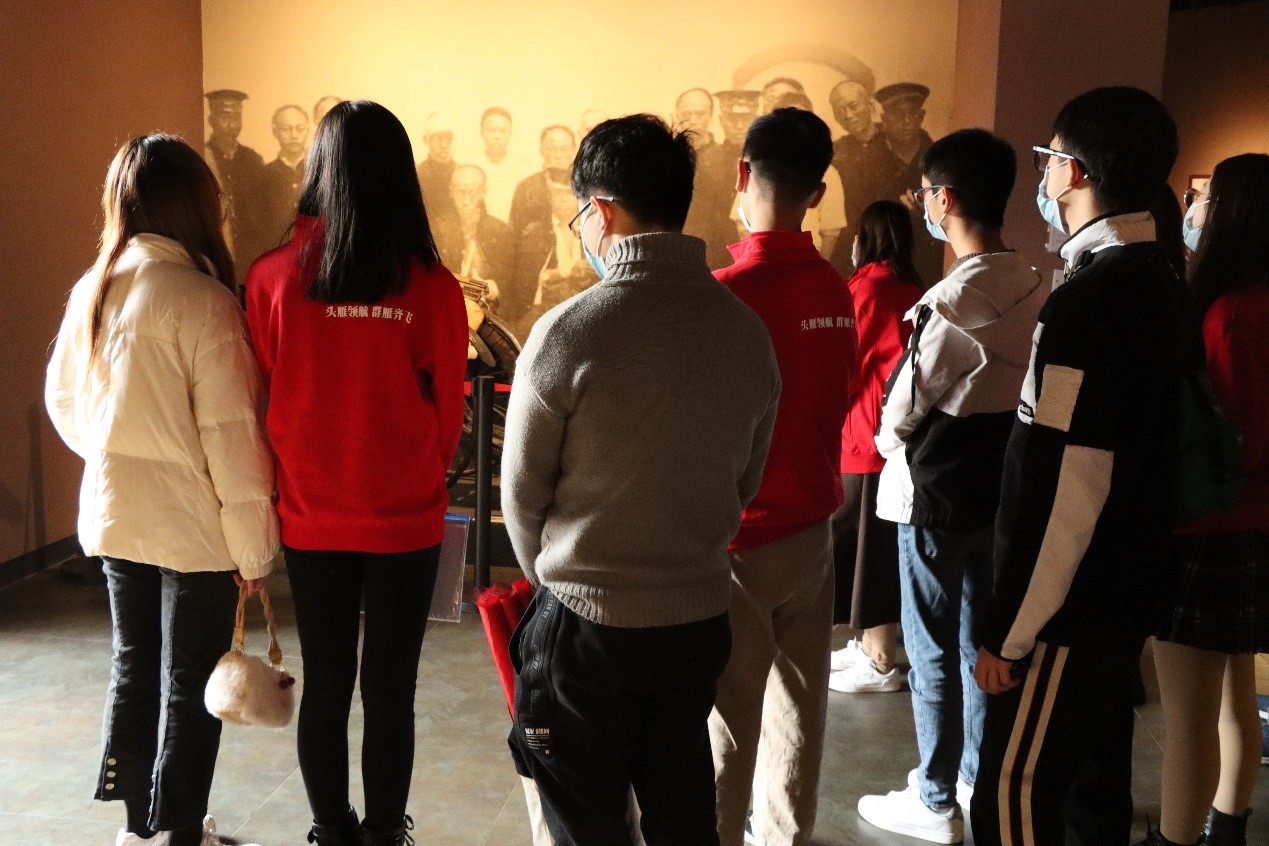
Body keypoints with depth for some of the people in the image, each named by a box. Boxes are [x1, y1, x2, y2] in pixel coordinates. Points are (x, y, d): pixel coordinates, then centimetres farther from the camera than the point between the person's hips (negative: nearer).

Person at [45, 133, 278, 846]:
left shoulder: (91, 292, 1)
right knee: (190, 687, 7)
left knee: (133, 667, 19)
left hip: (114, 516, 7)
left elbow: (64, 399, 12)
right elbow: (232, 436, -20)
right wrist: (253, 548, -12)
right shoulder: (203, 300, -19)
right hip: (195, 526, -6)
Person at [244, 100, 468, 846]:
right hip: (406, 520, -1)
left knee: (324, 687, 15)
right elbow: (449, 413, -1)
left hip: (311, 518, 2)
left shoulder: (274, 276, -9)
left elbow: (258, 400, 2)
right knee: (390, 692, 10)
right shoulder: (434, 286, -12)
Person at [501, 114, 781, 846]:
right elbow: (747, 482, 4)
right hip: (700, 619, 4)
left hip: (589, 623, -4)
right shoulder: (748, 330, -5)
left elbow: (523, 492, -8)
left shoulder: (570, 330, -18)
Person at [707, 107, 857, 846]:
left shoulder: (729, 292, -18)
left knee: (727, 719, 5)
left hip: (740, 538, -6)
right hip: (811, 528, 6)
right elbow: (835, 403, 8)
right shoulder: (837, 292, 0)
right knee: (799, 707, 16)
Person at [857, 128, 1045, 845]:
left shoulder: (949, 302, -23)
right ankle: (978, 778, 34)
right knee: (982, 642, 19)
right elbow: (1016, 396, 7)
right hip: (1000, 487, 7)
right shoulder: (1036, 290, -1)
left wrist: (892, 445, 5)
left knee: (933, 654, 6)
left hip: (937, 497, -7)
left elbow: (900, 411, -14)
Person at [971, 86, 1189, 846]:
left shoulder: (1087, 303, -21)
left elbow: (1063, 490, -25)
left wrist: (1010, 630, -18)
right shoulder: (1161, 284, 8)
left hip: (1072, 600, -9)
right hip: (1127, 584, 9)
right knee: (1096, 780, 20)